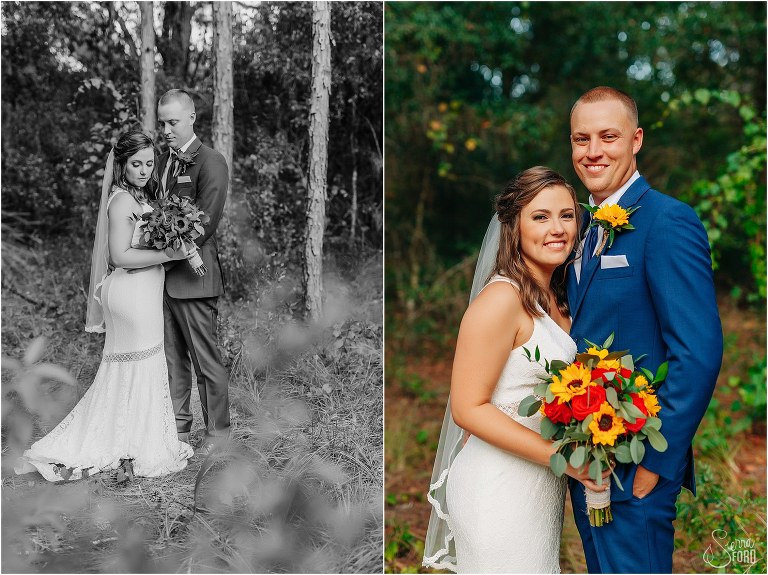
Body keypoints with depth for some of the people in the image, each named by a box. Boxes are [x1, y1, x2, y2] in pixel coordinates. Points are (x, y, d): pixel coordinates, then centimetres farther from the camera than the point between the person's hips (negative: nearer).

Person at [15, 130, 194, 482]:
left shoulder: (137, 197, 13)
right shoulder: (123, 201, -15)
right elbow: (120, 256, -21)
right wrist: (168, 254, -23)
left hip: (140, 293, 9)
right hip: (132, 293, -9)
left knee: (120, 370, 15)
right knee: (140, 370, 1)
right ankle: (139, 452, 15)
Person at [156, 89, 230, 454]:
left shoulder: (211, 163, -9)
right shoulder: (164, 161, 15)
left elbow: (205, 225, -15)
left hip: (193, 276, -7)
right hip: (163, 277, 7)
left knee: (206, 360, 2)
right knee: (172, 359, 14)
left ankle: (217, 429, 15)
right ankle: (178, 427, 26)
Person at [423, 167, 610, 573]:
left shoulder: (556, 298, 7)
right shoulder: (501, 299, -19)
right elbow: (468, 408, -21)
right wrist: (560, 455, -23)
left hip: (543, 487, 8)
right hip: (500, 489, -8)